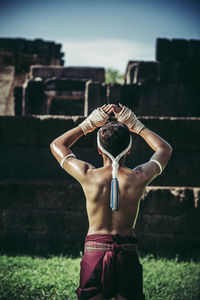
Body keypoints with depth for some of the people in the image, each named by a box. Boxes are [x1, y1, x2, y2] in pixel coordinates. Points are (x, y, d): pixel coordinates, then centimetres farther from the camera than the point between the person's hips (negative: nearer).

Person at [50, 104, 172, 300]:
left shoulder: (88, 177, -9)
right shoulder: (139, 178, -7)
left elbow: (57, 145, 10)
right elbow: (165, 149, 14)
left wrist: (90, 123, 11)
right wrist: (135, 125, 15)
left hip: (94, 252, 0)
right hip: (128, 255, 1)